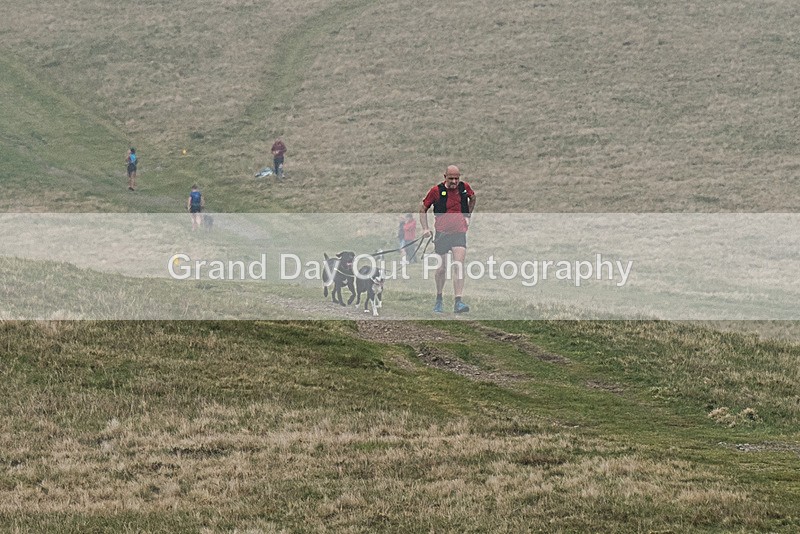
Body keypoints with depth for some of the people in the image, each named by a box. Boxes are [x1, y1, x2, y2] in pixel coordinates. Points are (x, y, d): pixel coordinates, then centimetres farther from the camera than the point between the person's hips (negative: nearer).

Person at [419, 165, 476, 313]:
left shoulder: (465, 188, 3)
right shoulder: (436, 191, -4)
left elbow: (472, 198, 27)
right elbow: (423, 209, 7)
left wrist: (467, 216, 21)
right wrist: (425, 228, -2)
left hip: (459, 232, 1)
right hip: (442, 233, -1)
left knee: (458, 266, -14)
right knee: (441, 269, 7)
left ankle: (458, 302, -19)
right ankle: (439, 300, 27)